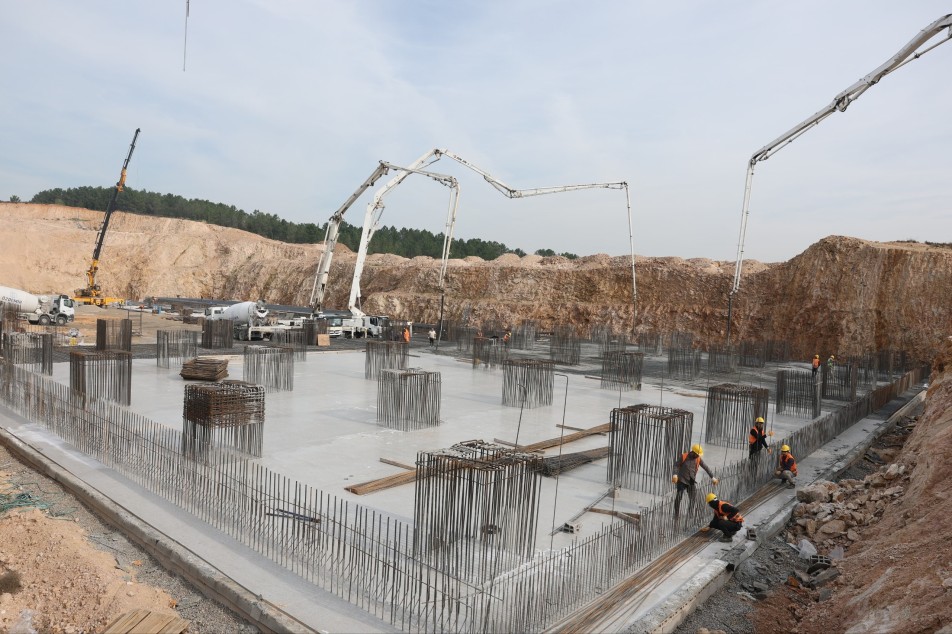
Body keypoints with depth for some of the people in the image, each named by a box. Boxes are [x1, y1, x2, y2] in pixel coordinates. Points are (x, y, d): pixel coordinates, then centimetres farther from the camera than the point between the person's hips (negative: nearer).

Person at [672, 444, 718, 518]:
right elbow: (676, 465, -8)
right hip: (682, 480, -3)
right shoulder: (683, 457, -7)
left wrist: (712, 477, -1)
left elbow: (706, 468, 3)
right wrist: (675, 474, -22)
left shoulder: (698, 459, 3)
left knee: (694, 499, -3)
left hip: (692, 482, 3)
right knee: (678, 497, -5)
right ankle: (677, 514, 5)